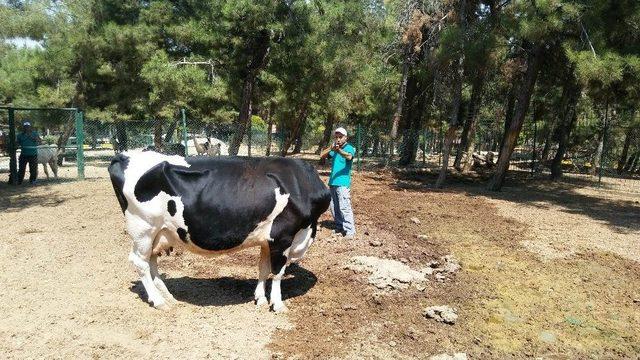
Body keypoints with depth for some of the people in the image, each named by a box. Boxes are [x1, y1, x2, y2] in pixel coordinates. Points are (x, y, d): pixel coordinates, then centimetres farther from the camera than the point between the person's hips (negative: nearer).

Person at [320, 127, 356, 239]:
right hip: (332, 182, 7)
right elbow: (322, 156, 6)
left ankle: (350, 231, -9)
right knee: (333, 207, 13)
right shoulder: (334, 149, 14)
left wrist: (339, 150, -47)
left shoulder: (349, 148, -5)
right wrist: (331, 148, -12)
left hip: (343, 183, -7)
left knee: (344, 207, -12)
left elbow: (349, 156, -27)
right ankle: (339, 227, 25)